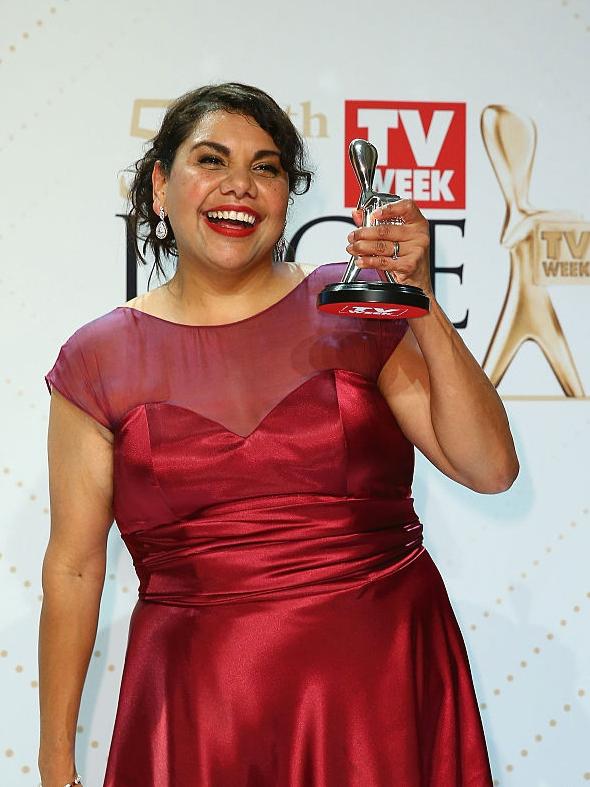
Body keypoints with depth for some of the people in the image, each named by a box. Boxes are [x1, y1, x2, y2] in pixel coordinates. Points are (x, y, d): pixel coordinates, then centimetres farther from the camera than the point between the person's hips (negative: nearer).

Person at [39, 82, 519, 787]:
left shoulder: (353, 308, 1)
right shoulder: (99, 360, 1)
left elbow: (490, 469, -5)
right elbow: (74, 565, 3)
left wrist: (421, 305, -14)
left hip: (381, 688, 1)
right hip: (197, 710, 0)